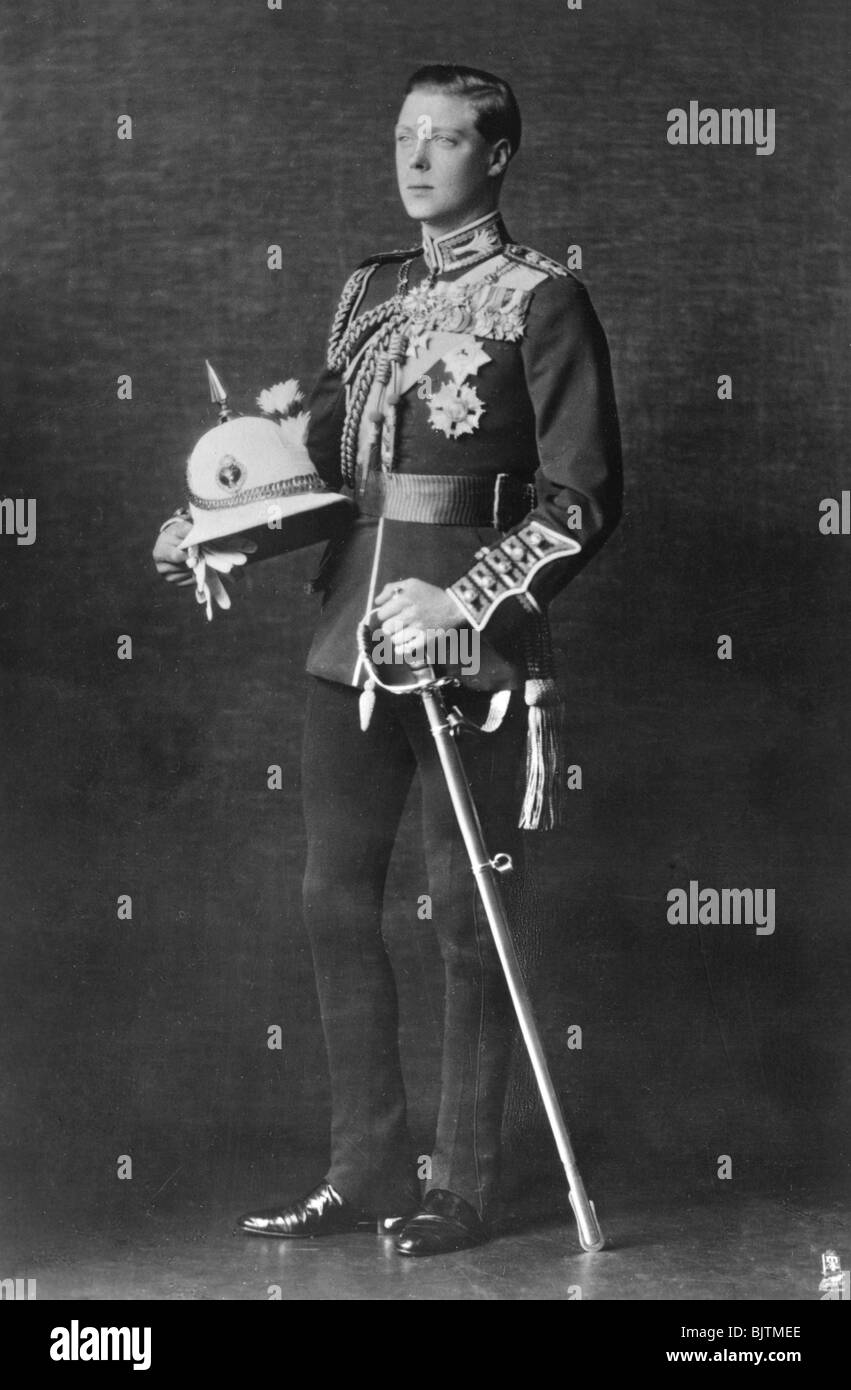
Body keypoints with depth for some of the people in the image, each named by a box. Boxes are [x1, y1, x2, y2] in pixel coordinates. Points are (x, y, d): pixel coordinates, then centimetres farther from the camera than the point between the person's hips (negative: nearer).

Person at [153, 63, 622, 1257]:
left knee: (465, 913, -1)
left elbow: (582, 497, -7)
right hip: (352, 635, 6)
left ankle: (463, 1186, 10)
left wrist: (466, 601, -17)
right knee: (337, 901, 7)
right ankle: (367, 1170, 18)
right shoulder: (369, 291, 17)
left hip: (469, 645, -6)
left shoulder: (542, 299, -2)